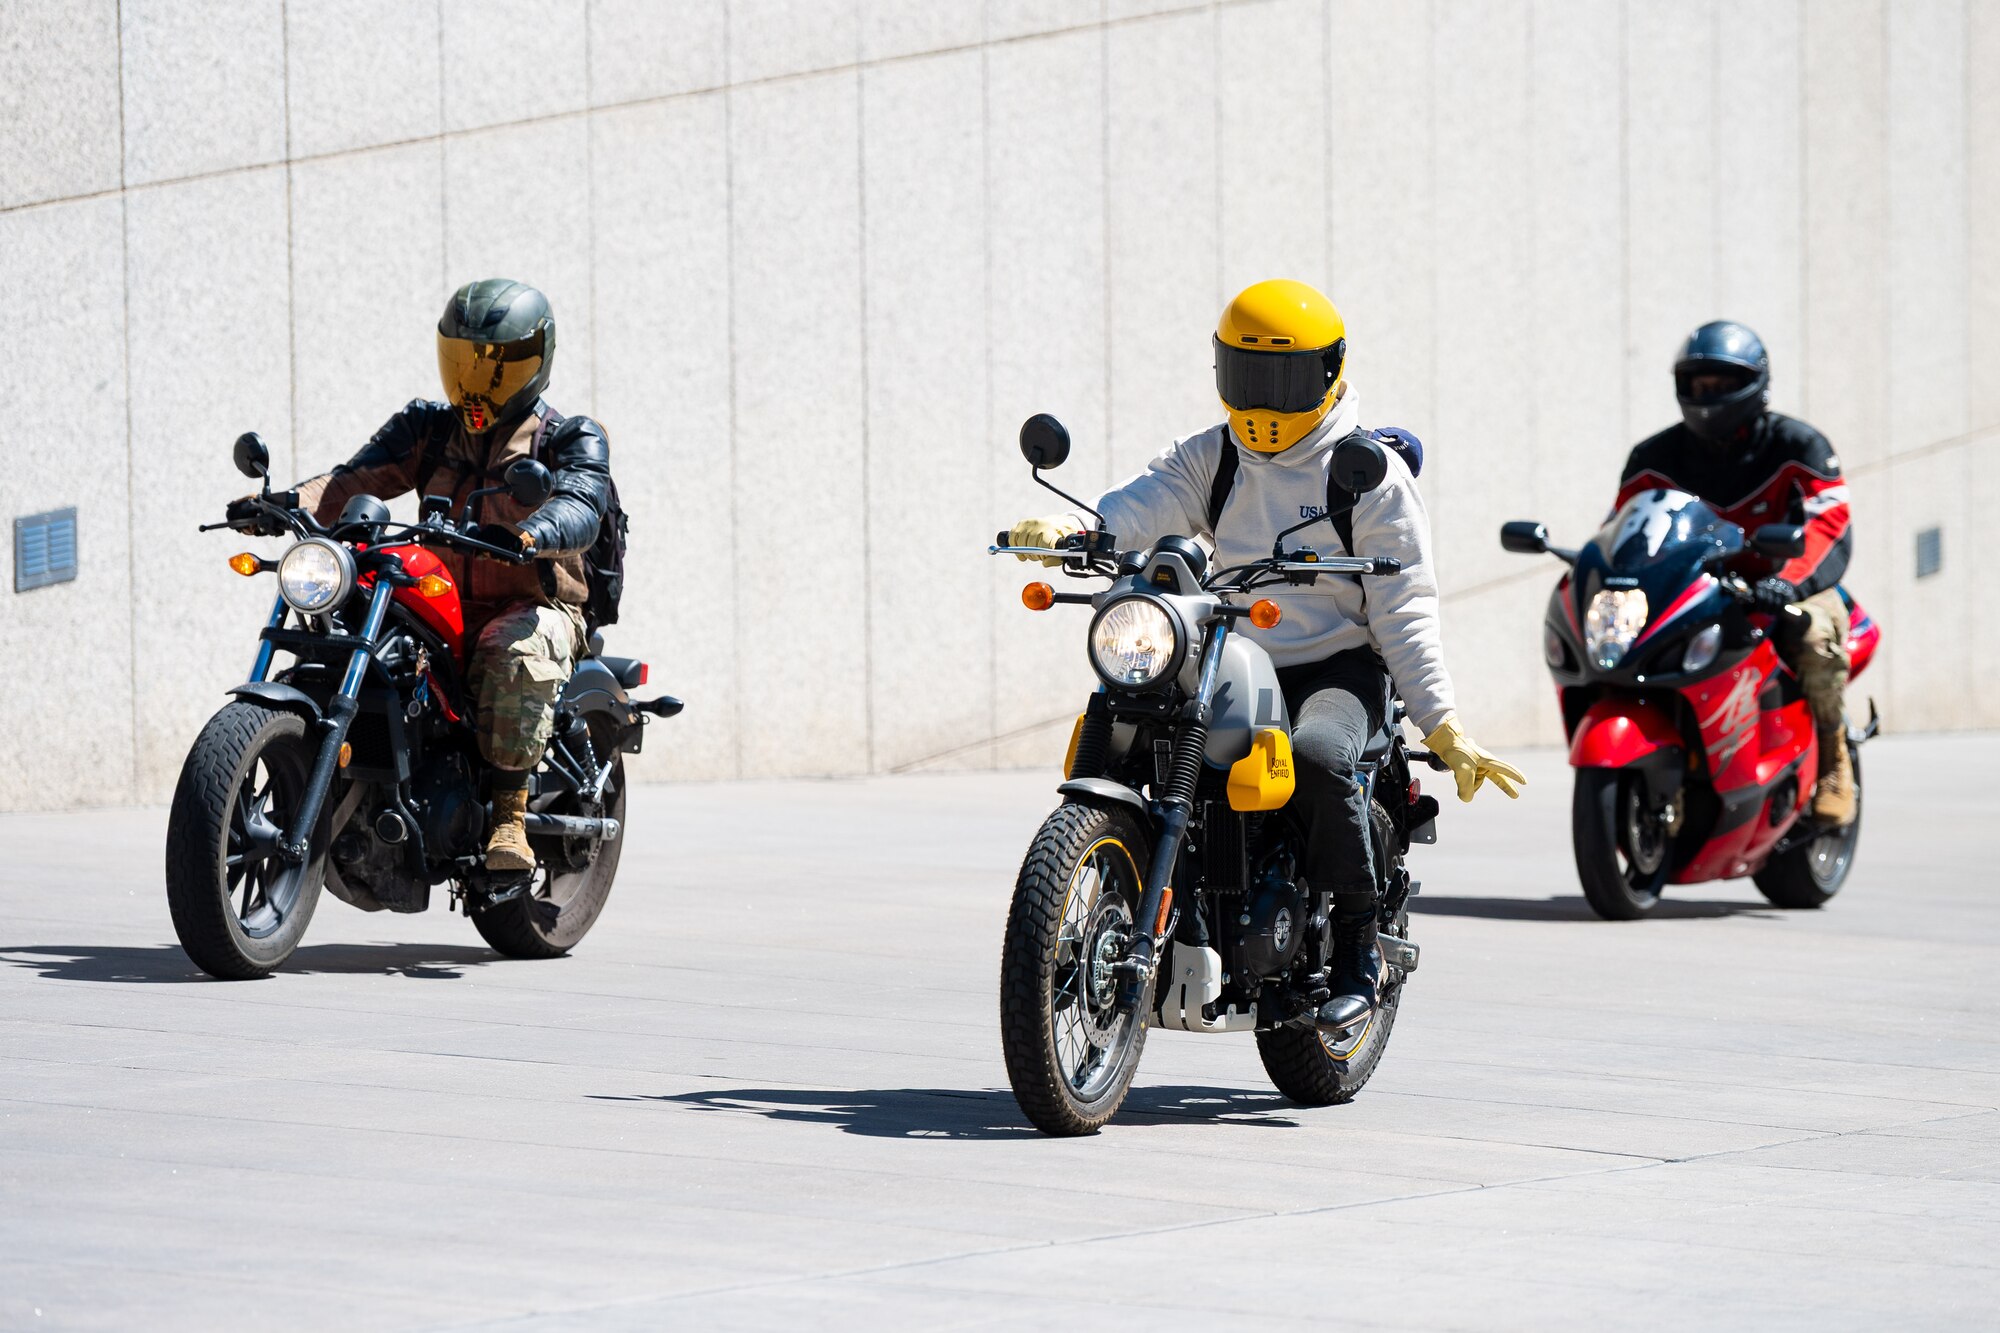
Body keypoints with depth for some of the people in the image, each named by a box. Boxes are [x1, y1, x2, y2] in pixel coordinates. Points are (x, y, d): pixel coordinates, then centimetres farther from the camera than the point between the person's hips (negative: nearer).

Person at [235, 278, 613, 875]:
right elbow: (359, 478, -1)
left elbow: (579, 509, -20)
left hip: (535, 606, -4)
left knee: (519, 652, -39)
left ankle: (510, 815, -36)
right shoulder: (427, 429, 13)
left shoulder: (568, 439, 1)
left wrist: (523, 535, -44)